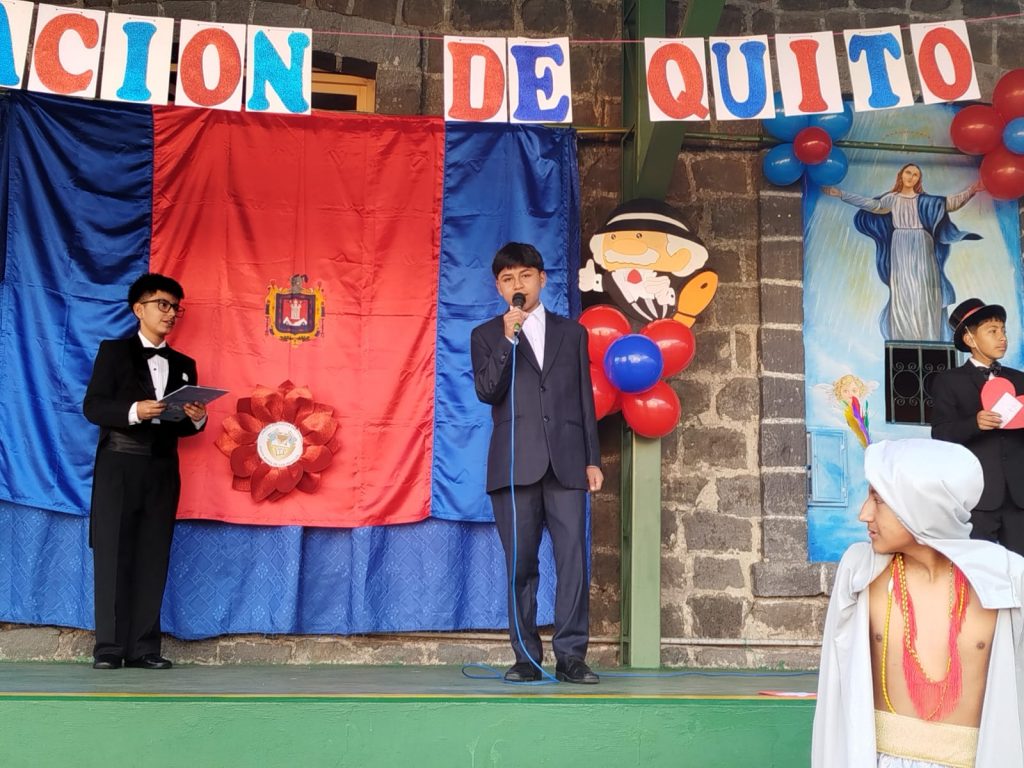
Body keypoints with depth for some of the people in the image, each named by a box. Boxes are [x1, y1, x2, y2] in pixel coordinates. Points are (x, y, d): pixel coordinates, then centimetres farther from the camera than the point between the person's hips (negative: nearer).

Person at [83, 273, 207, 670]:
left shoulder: (183, 364, 17)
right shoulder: (114, 350, 4)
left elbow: (183, 427, 15)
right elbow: (93, 406, -7)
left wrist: (197, 419, -7)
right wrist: (134, 411, -23)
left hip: (162, 469, 4)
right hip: (119, 465, -4)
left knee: (153, 557, 2)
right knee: (113, 555, -4)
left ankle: (144, 647, 6)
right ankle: (109, 647, 0)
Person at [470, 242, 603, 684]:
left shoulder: (572, 333, 16)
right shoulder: (487, 336, 11)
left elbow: (585, 399, 14)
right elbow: (487, 391, -4)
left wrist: (593, 458, 8)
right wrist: (508, 338, -12)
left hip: (566, 462, 1)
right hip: (514, 465, -1)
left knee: (573, 561, -6)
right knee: (520, 564, 2)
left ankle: (570, 656, -1)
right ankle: (526, 657, 9)